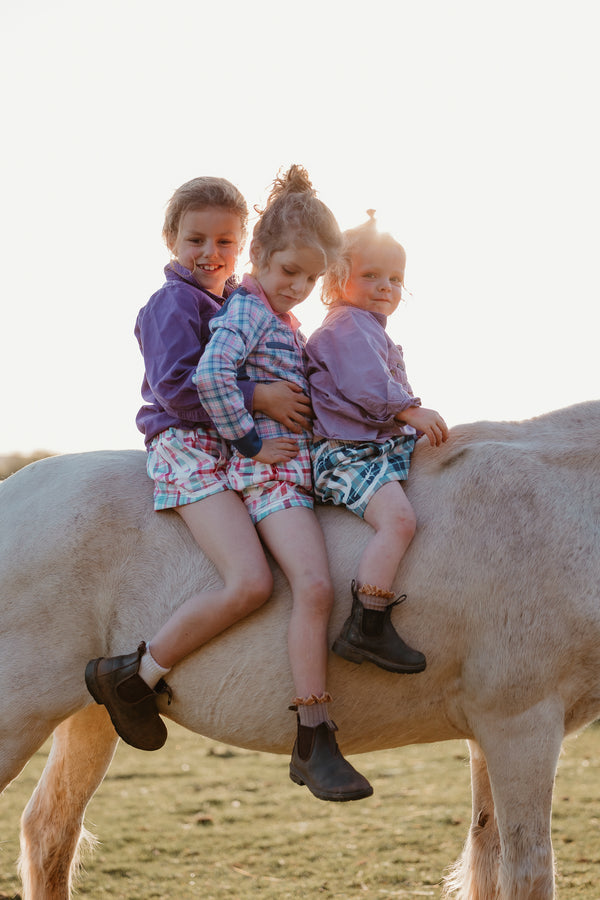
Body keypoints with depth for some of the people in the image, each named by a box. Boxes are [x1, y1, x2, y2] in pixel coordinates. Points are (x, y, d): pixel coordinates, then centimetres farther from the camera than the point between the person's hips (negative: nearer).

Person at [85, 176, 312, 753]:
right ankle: (132, 677, -14)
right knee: (250, 583, -24)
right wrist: (258, 397, -21)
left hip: (240, 447, 9)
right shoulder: (175, 302, -6)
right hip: (187, 446, -9)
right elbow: (177, 386, -19)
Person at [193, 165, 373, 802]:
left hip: (303, 463, 10)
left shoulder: (284, 319, 20)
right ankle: (313, 747, -22)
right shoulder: (245, 310, -8)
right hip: (268, 469, -10)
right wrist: (249, 441, -18)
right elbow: (210, 375, -24)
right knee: (314, 587, -23)